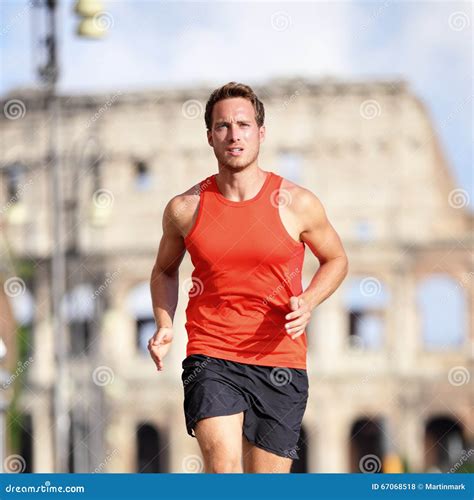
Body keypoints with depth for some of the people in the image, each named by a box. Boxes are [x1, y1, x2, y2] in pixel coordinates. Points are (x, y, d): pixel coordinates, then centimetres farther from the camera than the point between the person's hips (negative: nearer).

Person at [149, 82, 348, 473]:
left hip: (280, 365, 1)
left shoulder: (297, 204, 0)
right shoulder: (185, 209, 3)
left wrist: (309, 302, -4)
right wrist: (164, 326, 3)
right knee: (223, 468, -22)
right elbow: (165, 271, 21)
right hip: (210, 359, 0)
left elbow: (336, 259, 16)